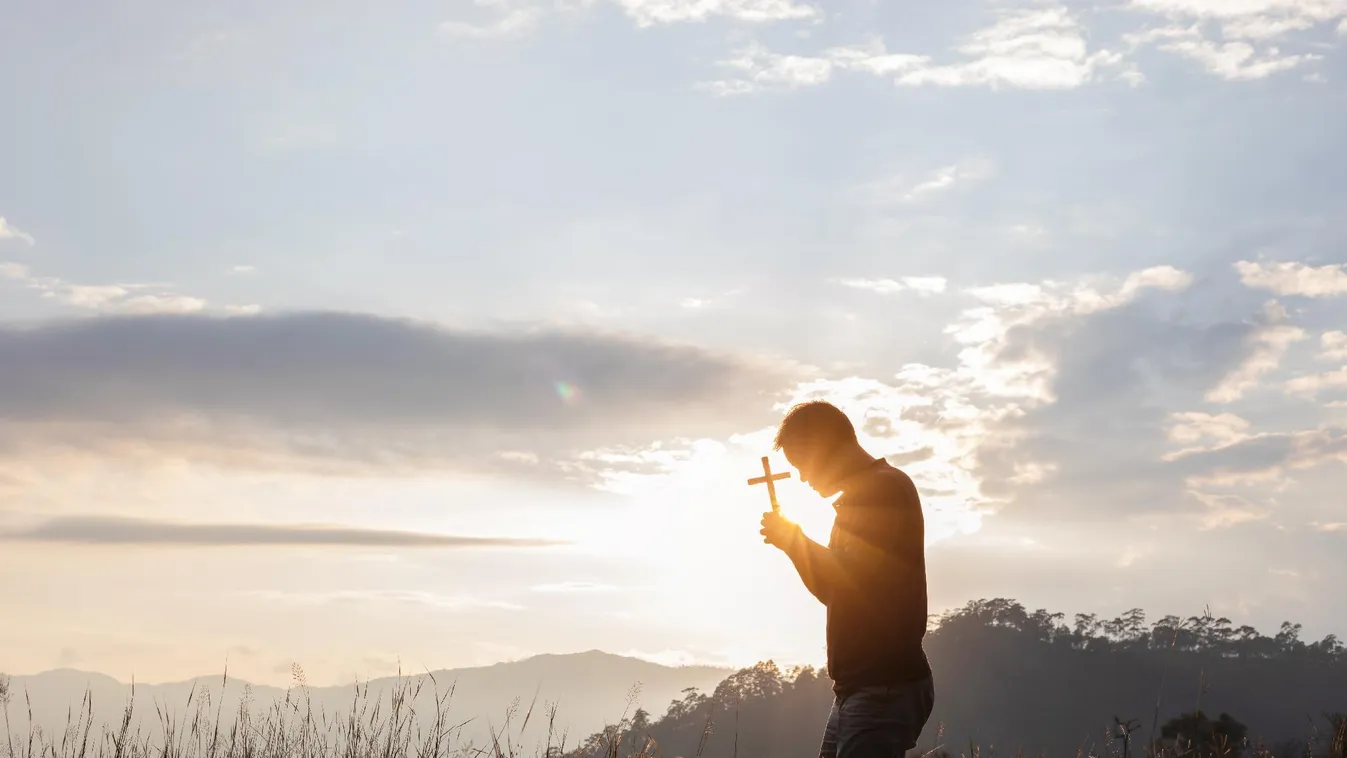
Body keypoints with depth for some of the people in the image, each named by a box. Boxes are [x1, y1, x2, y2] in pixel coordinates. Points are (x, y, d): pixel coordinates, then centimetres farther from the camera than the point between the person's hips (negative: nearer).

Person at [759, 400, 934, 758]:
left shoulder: (885, 489, -11)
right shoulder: (863, 495, 21)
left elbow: (848, 580, -21)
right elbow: (836, 590, 26)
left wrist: (791, 538, -6)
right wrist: (793, 542, 11)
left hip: (884, 687, -10)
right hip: (862, 685, 10)